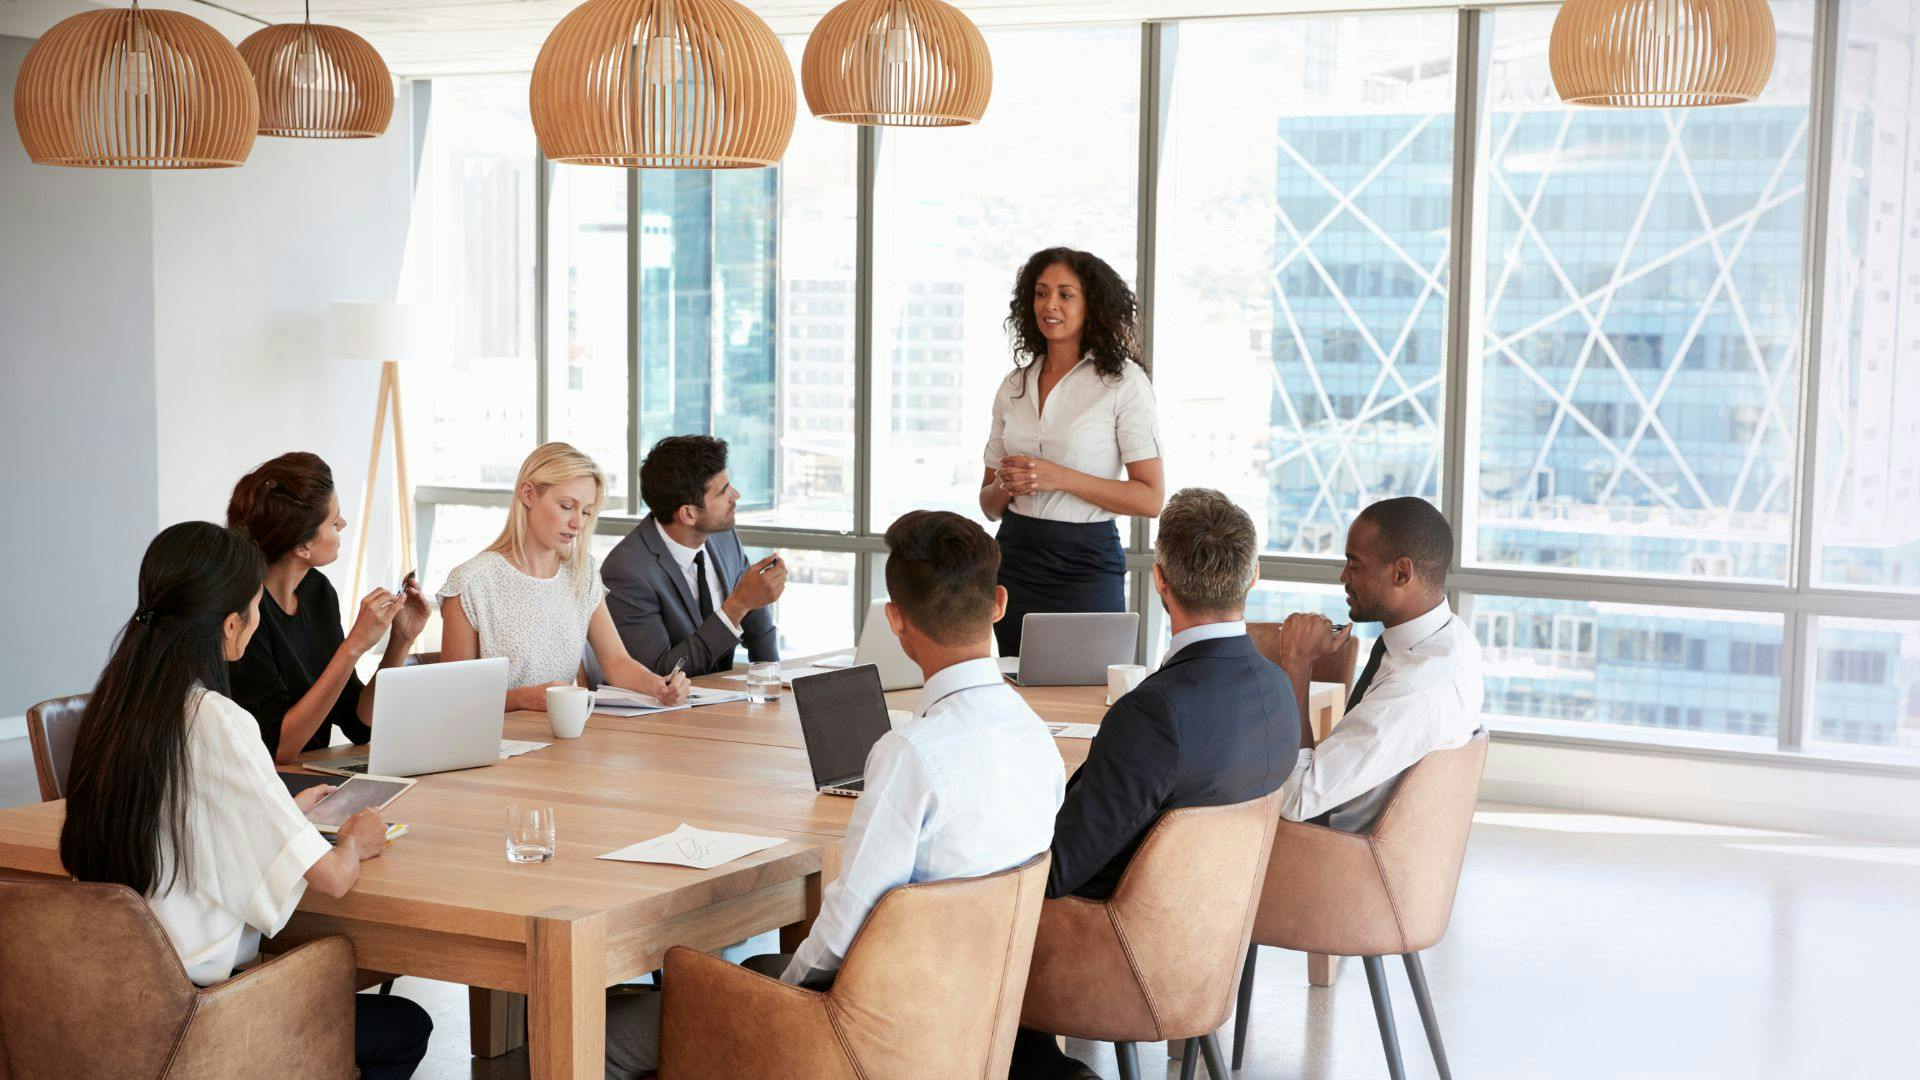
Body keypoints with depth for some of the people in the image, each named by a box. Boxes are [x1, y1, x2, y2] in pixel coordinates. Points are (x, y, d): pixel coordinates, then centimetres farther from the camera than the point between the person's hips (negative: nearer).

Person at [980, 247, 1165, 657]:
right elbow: (989, 505, 15)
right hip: (1015, 560, 4)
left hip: (1086, 565, -4)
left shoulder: (1123, 381, -4)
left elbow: (1151, 499, -11)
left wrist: (1060, 478, -17)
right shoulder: (1014, 385, 11)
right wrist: (1006, 485, -8)